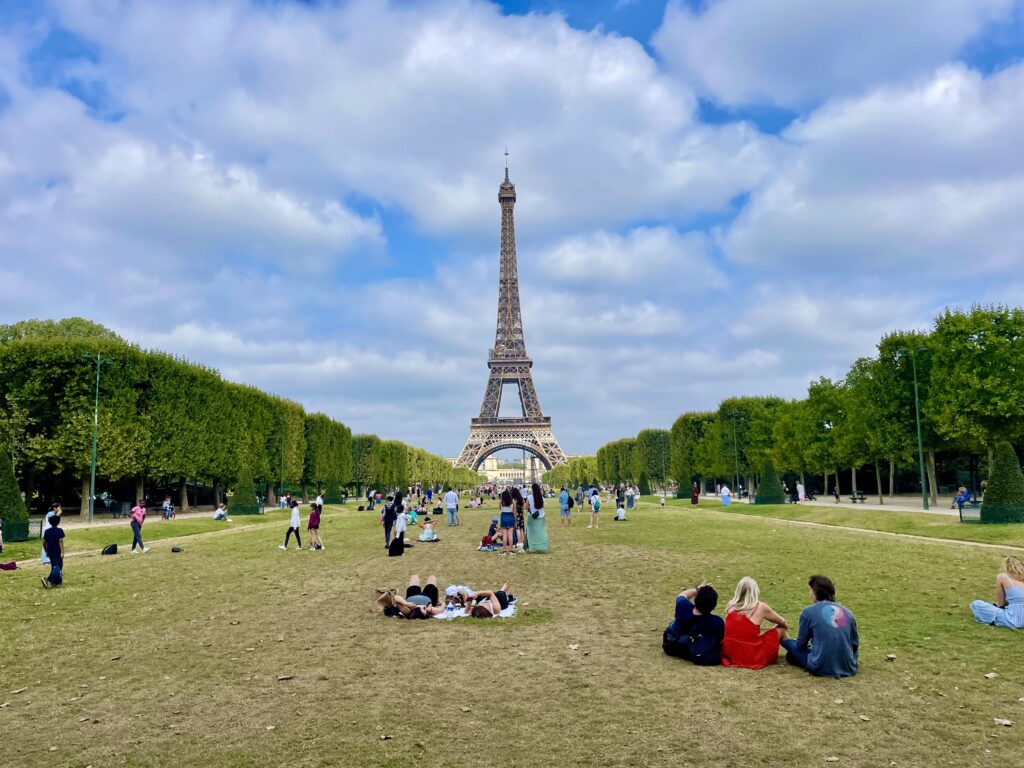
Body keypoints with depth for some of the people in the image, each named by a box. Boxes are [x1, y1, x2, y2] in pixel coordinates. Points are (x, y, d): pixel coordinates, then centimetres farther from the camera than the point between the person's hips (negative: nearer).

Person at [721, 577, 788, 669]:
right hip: (753, 657, -4)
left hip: (730, 654, 4)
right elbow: (782, 622, 12)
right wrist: (785, 626, 34)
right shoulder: (761, 607, -7)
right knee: (781, 628, 15)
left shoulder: (730, 606, 1)